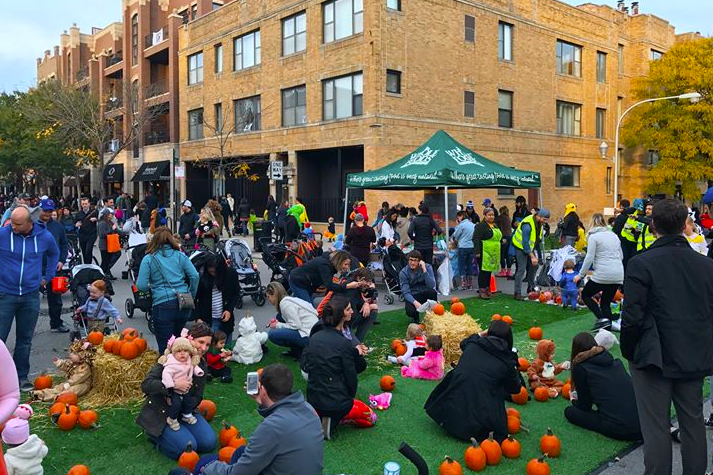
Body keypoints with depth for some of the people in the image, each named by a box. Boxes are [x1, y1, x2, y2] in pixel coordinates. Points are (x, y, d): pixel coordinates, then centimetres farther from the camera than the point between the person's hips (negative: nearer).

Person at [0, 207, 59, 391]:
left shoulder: (44, 237, -3)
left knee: (25, 340, 10)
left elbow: (54, 253, 19)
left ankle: (21, 376, 22)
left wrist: (48, 276, 15)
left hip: (30, 296, 2)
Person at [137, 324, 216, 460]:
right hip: (160, 414, -6)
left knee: (209, 443, -9)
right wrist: (174, 384, -37)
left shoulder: (201, 365, 0)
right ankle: (154, 434, 4)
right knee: (187, 447, -22)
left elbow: (197, 397, 1)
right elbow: (146, 385, -26)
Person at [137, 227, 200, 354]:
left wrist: (152, 286, 16)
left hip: (163, 306, -4)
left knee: (166, 348, 5)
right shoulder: (180, 256, 6)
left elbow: (141, 286, -6)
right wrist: (191, 296, 13)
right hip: (184, 305, 4)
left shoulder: (148, 259, -2)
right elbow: (195, 276, 0)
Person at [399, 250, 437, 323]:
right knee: (410, 312, -31)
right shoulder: (403, 272, -12)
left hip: (425, 294, 1)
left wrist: (424, 270, -31)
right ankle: (415, 317, 8)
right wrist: (415, 302, -35)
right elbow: (405, 292, -18)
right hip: (413, 296, -1)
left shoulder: (427, 267, -10)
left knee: (432, 292, -33)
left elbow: (431, 286, -23)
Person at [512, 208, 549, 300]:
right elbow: (525, 243, -29)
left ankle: (531, 288, 26)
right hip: (521, 247, -9)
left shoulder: (540, 223, -3)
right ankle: (517, 293, -9)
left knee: (533, 266, 11)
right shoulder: (527, 225, -30)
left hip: (530, 247, 9)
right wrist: (532, 257, -27)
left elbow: (539, 239, 10)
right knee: (521, 269, -12)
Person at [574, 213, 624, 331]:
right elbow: (621, 256, 21)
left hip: (603, 274, -6)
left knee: (585, 295, 12)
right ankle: (609, 324, 5)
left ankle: (602, 318, -5)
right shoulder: (614, 235, 16)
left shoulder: (594, 236, -4)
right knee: (606, 302, 17)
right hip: (618, 275, 6)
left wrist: (581, 275, -3)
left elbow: (589, 258, -10)